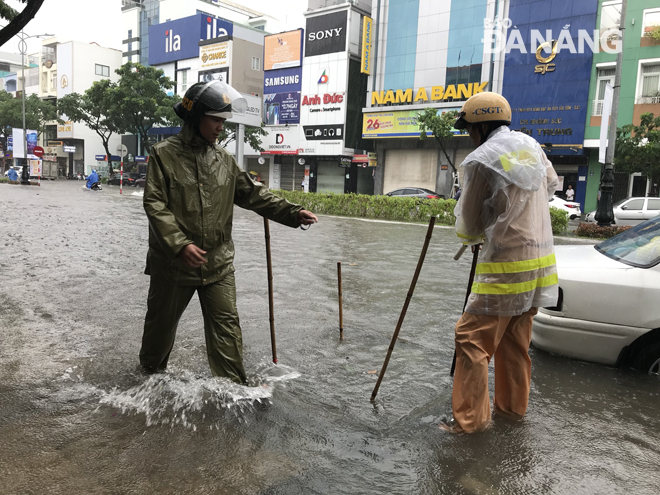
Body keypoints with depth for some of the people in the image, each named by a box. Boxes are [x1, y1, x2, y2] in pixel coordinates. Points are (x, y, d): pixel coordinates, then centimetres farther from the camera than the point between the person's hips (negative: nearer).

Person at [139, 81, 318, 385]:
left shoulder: (224, 160, 7)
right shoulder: (164, 154, -7)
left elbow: (253, 194, 9)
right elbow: (155, 205, -13)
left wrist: (292, 213, -3)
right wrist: (180, 244, -24)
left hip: (218, 263, 3)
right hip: (173, 262, -3)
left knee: (226, 324, 2)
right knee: (162, 322, 16)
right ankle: (150, 372, 42)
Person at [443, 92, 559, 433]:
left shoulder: (481, 161, -15)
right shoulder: (530, 145, 8)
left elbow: (469, 223, -6)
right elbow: (551, 184, 28)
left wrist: (471, 238, 16)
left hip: (506, 266, -8)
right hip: (540, 259, 8)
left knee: (473, 338, -1)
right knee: (515, 340, 18)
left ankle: (470, 418, 4)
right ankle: (513, 406, 31)